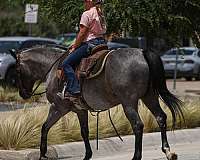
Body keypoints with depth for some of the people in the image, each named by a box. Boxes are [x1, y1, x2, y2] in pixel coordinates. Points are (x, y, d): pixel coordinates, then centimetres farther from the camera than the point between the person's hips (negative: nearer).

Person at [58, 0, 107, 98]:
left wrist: (74, 47, -1)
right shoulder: (100, 14, 16)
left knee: (66, 63, -9)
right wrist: (76, 44, 20)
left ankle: (73, 89, -20)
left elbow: (82, 34, -12)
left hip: (90, 44, -10)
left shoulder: (87, 14, -11)